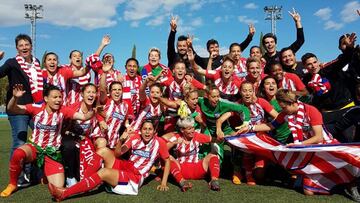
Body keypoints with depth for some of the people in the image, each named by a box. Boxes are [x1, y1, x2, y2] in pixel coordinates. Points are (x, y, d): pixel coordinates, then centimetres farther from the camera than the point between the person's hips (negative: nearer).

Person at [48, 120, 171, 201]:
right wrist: (121, 140, -19)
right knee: (104, 151, -13)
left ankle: (64, 193, -24)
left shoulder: (159, 142, -8)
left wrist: (164, 182, -4)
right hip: (124, 166, 6)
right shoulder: (136, 138, 3)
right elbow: (117, 154, 1)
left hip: (136, 177, -5)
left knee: (103, 172, -28)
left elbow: (167, 161, 1)